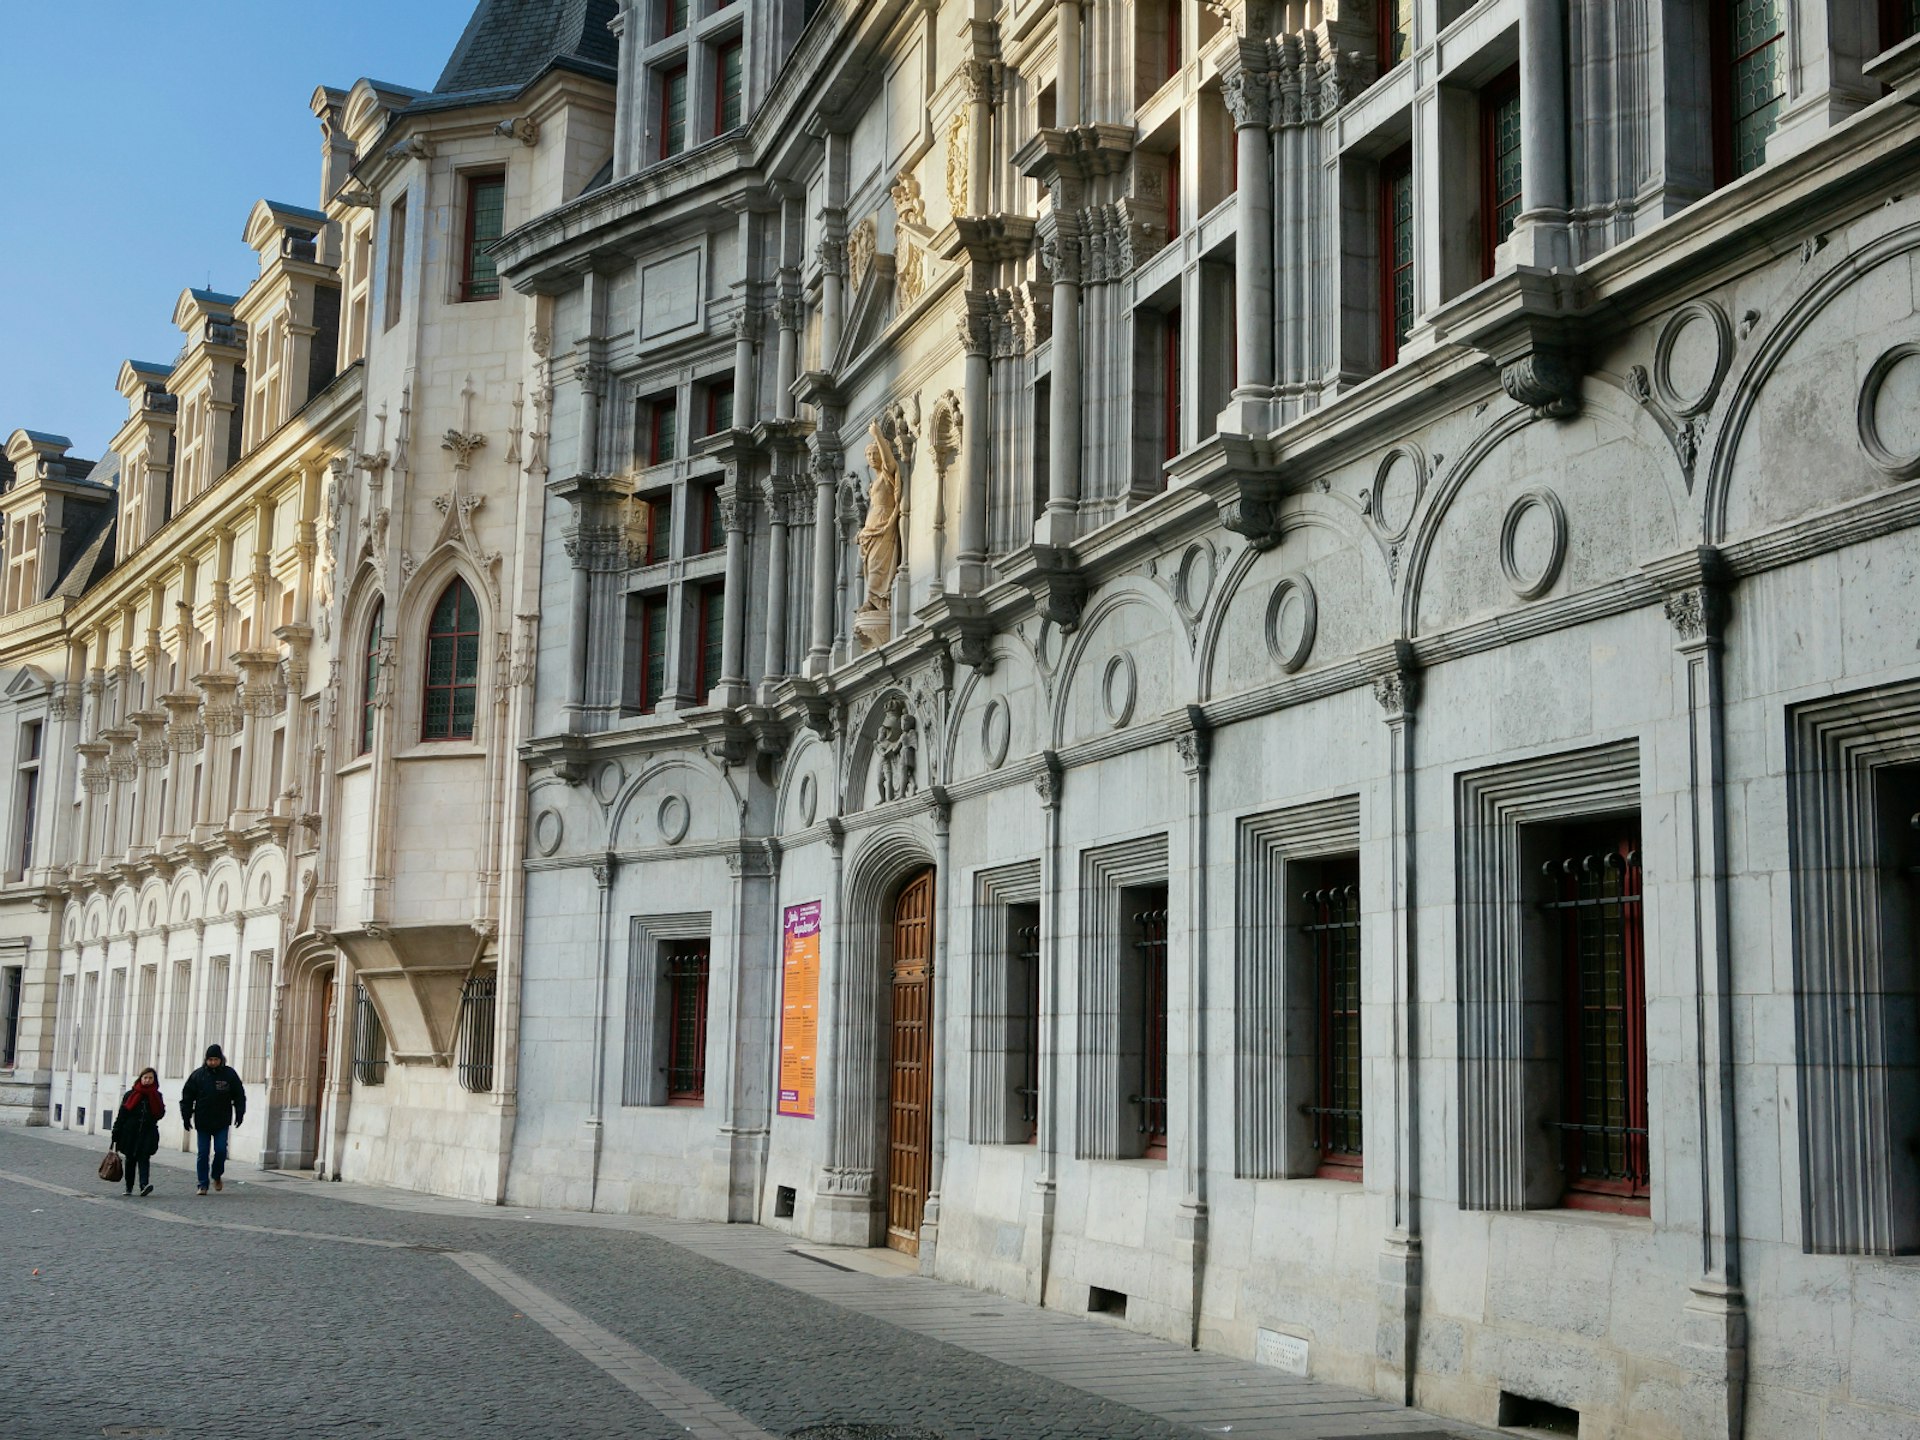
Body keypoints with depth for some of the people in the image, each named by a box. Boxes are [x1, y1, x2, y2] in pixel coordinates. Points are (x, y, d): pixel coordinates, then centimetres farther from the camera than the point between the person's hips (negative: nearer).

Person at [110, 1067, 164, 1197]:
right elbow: (121, 1114, 3)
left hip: (148, 1132, -1)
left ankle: (145, 1184, -28)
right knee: (130, 1159, 7)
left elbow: (160, 1113, 1)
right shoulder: (131, 1095, 5)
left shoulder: (156, 1096, 9)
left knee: (144, 1157, -16)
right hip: (131, 1131, 1)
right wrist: (116, 1136, -2)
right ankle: (129, 1187, 17)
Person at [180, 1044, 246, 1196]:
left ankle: (217, 1176, 19)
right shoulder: (198, 1075, 0)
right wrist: (186, 1117, -1)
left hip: (222, 1122, 0)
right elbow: (187, 1097, 4)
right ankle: (203, 1185, 8)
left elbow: (239, 1096, 8)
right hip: (203, 1122, 0)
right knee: (203, 1153, 2)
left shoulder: (229, 1074, 1)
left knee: (221, 1150, -7)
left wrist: (239, 1113, 0)